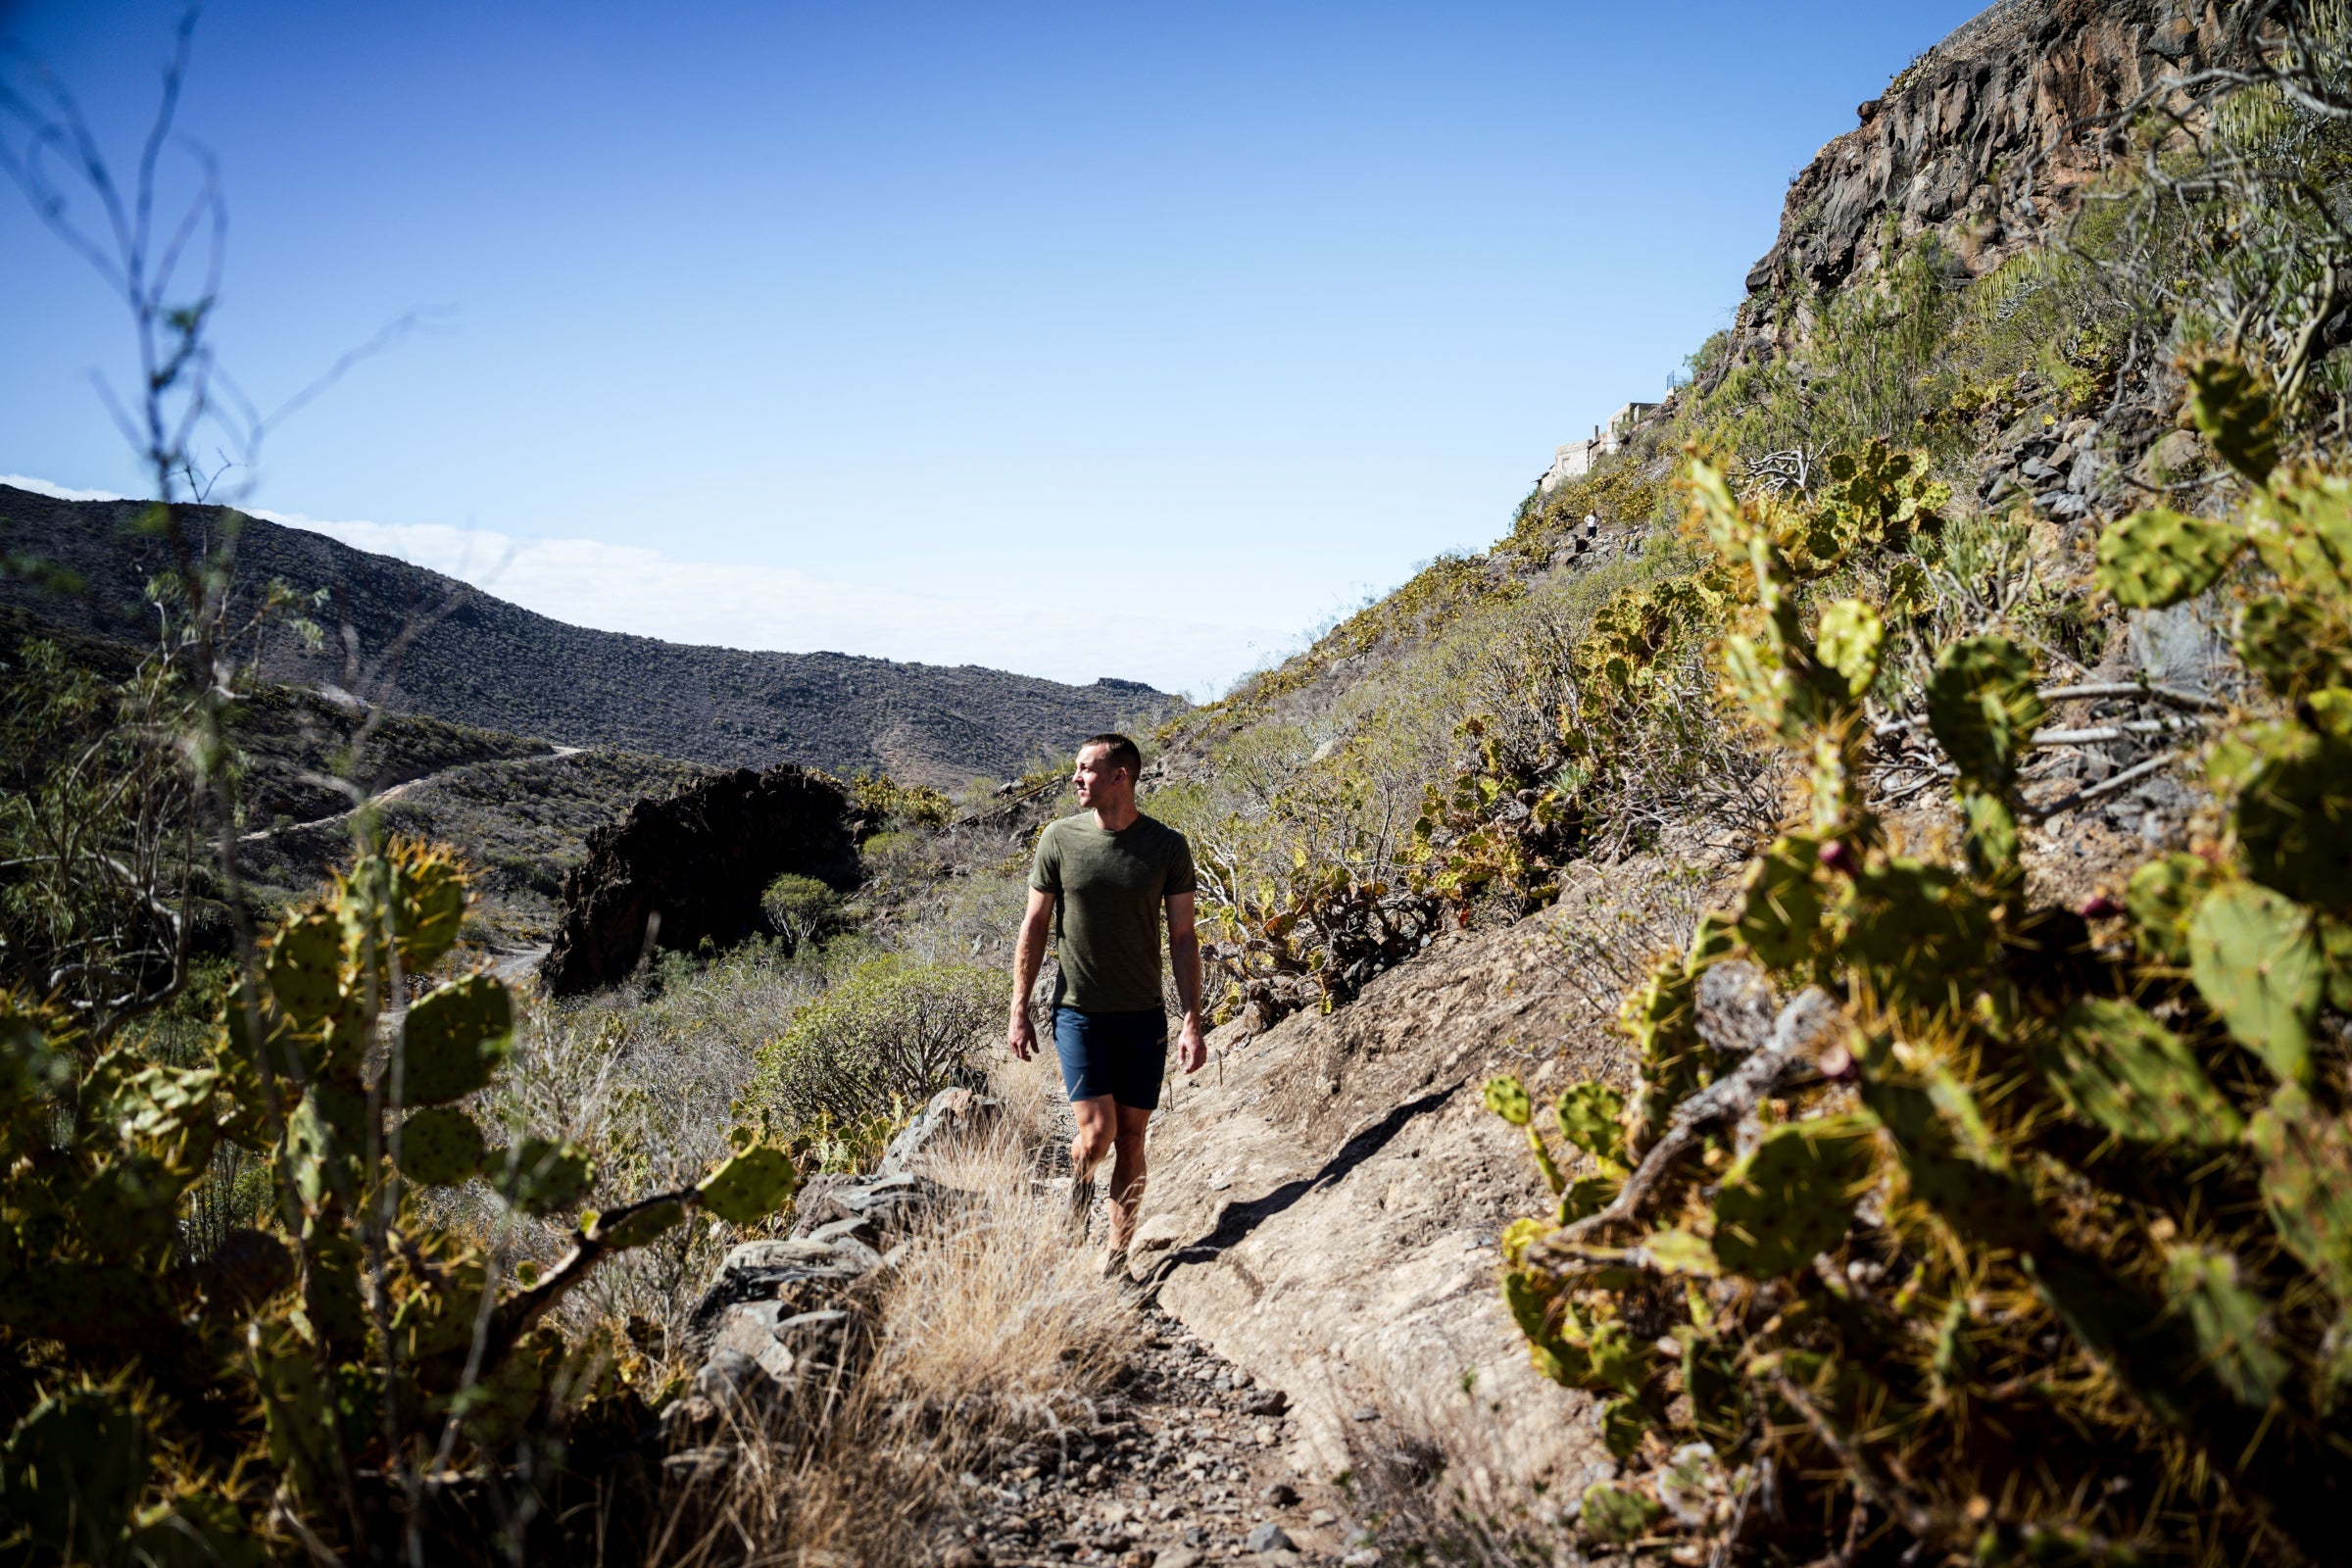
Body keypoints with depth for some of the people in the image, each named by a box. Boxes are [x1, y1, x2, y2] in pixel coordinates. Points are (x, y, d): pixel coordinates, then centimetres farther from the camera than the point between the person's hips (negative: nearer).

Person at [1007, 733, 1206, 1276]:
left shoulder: (1167, 846, -4)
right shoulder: (1059, 839, -4)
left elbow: (1183, 937, 0)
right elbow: (1034, 927, 4)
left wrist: (1192, 1022, -5)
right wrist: (1019, 1011, 2)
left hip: (1143, 1017, 1)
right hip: (1079, 1012, -1)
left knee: (1131, 1141, 7)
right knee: (1097, 1134, -11)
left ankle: (1117, 1256, 23)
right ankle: (1080, 1172, 25)